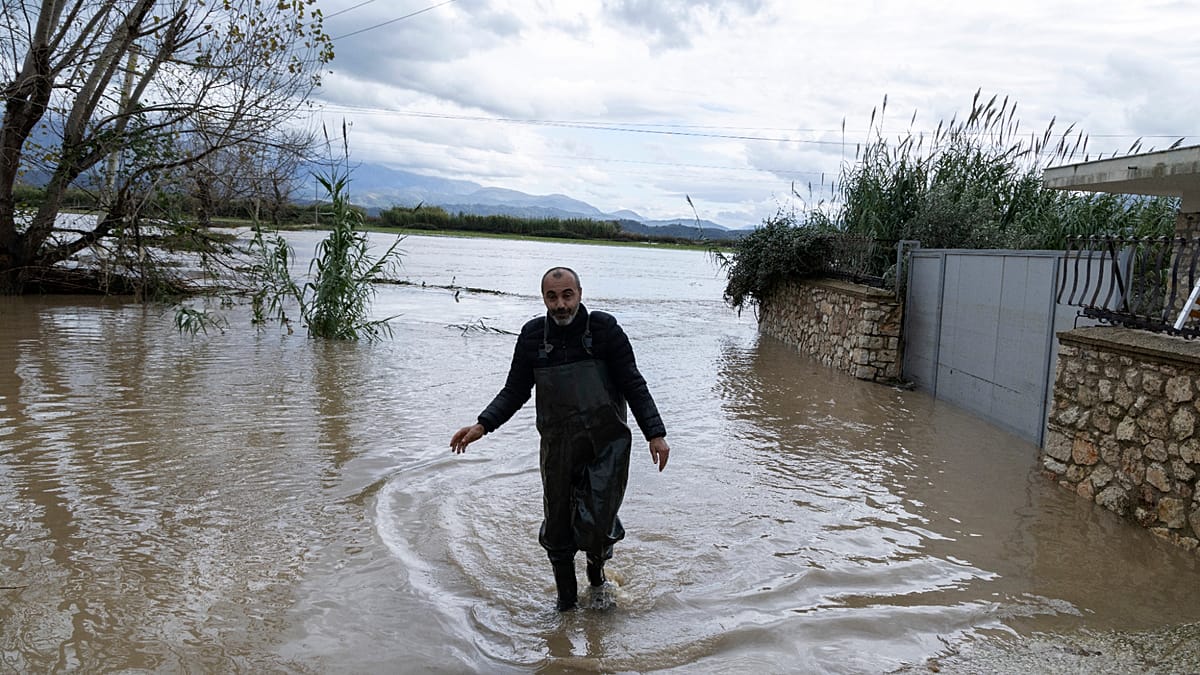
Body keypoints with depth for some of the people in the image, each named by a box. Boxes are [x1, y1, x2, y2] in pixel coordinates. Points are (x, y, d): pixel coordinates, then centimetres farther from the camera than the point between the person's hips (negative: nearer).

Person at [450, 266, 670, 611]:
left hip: (606, 444, -2)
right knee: (556, 528, 7)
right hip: (558, 447, 3)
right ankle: (566, 601, 30)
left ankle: (597, 567, 27)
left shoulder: (604, 328, -7)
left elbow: (634, 386, -4)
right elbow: (514, 392, 8)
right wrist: (482, 425, -6)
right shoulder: (533, 335, 1)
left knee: (596, 524, -9)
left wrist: (655, 433, -14)